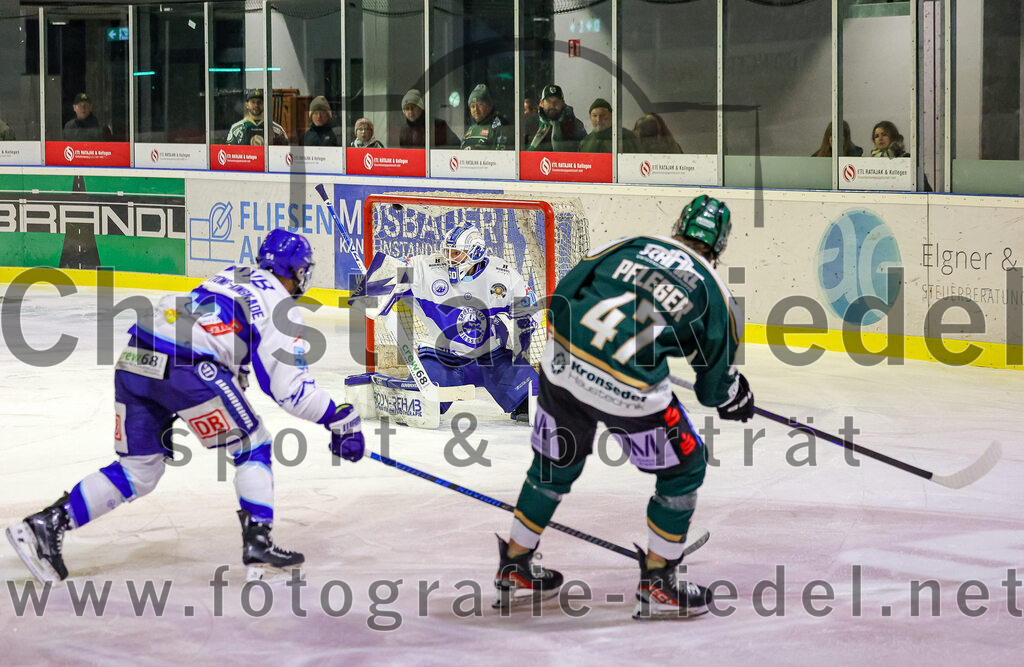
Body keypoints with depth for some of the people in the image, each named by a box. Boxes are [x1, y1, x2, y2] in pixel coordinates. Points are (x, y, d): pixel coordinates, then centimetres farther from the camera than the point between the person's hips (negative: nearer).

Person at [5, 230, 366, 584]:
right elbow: (289, 384, 0)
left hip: (136, 357, 7)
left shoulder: (229, 278, 30)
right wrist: (339, 419, 8)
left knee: (139, 470, 16)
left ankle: (46, 525, 7)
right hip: (185, 366, -7)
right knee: (252, 445, 12)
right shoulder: (280, 304, 7)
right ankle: (258, 542, 3)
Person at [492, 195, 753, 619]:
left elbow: (563, 296, 10)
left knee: (555, 463, 26)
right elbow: (714, 386, 14)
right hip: (629, 391, -5)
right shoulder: (713, 294, 8)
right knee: (684, 468, 16)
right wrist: (737, 398, 36)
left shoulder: (632, 246, 14)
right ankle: (656, 584, 18)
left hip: (562, 364, 5)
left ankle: (514, 570, 36)